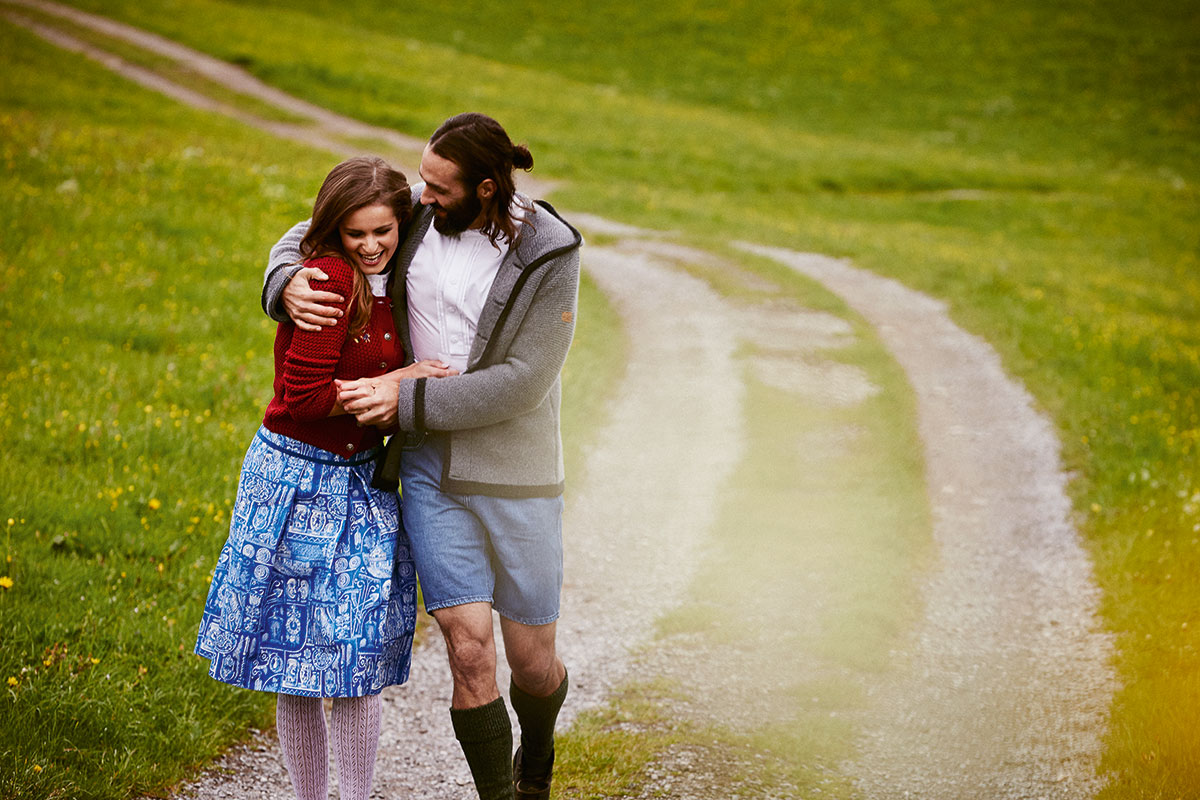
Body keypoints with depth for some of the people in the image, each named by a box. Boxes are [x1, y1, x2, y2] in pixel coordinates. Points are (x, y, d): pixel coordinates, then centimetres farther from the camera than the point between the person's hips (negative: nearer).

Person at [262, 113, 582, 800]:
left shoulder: (549, 254, -13)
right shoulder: (416, 214, -2)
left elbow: (521, 383, -18)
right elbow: (311, 235, 11)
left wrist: (407, 399, -20)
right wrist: (287, 284, -12)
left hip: (517, 478, -2)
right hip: (430, 468, 2)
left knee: (533, 662, 10)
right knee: (469, 650, -9)